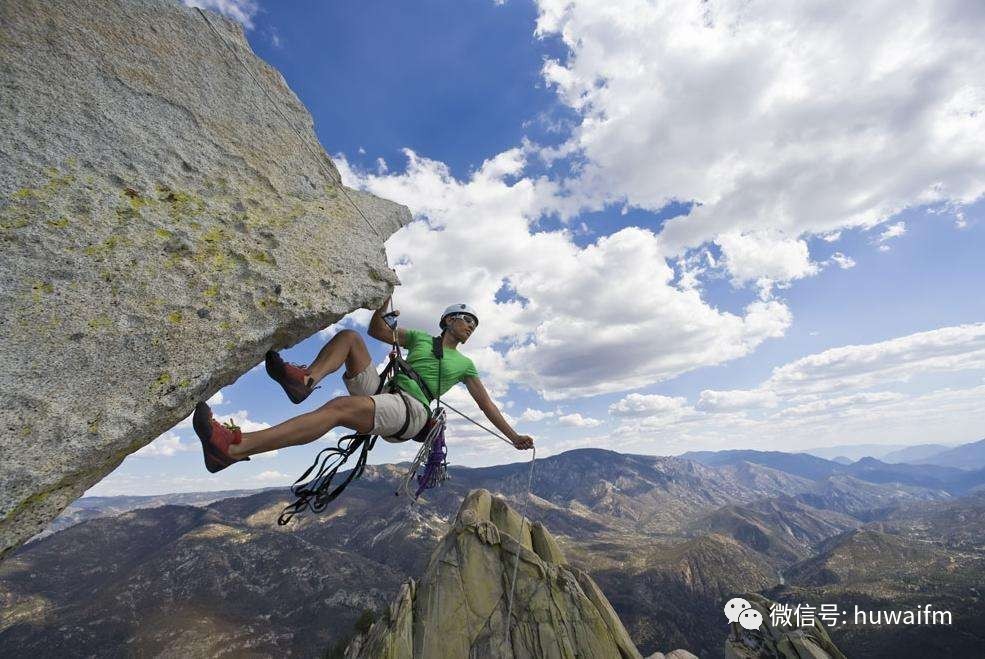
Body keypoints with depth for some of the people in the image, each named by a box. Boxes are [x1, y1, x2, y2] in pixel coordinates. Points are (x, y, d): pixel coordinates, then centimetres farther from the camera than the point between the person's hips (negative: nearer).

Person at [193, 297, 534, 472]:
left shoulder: (465, 365, 18)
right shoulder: (420, 337, 23)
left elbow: (486, 404, 18)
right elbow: (377, 330, 19)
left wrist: (513, 436, 16)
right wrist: (385, 296, 5)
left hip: (410, 411, -4)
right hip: (380, 391, 4)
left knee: (339, 407, -33)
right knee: (349, 337, -7)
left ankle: (232, 449, -42)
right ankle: (305, 379, -34)